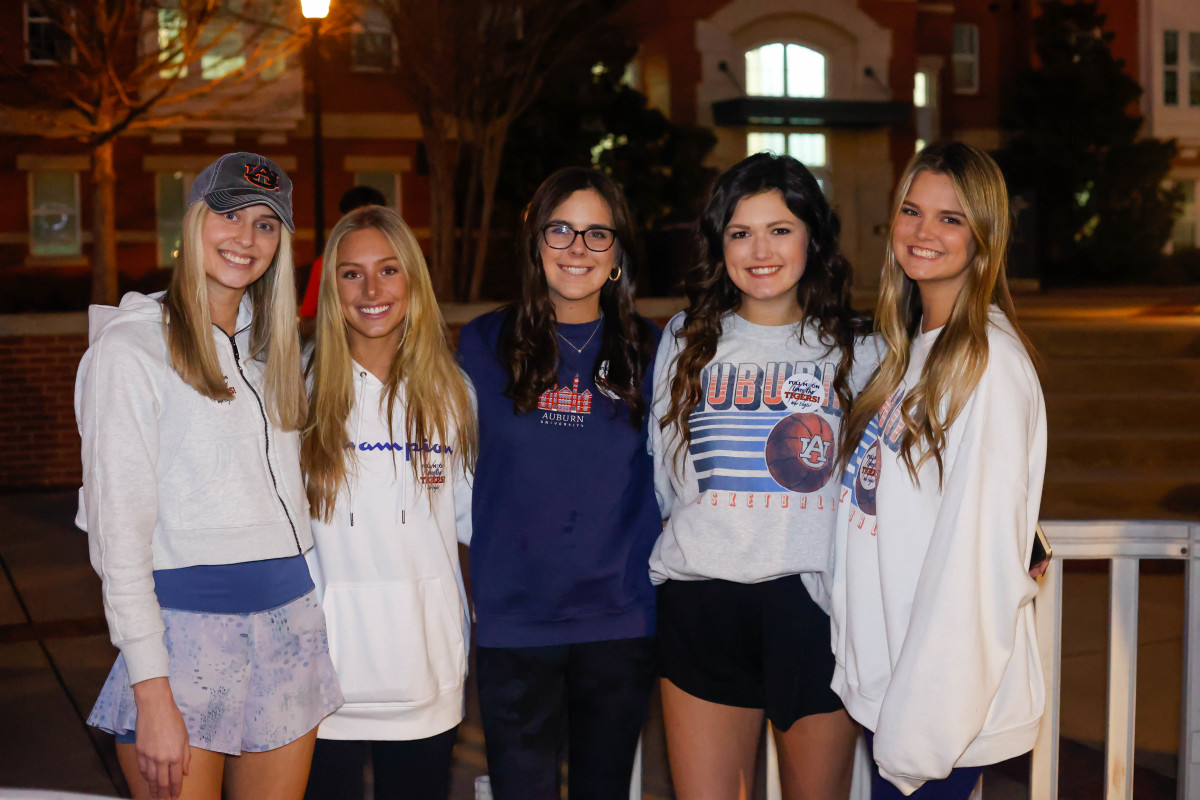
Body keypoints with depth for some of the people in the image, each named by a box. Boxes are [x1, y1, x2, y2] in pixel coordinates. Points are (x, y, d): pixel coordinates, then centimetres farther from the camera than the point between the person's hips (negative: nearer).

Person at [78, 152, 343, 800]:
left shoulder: (273, 348, 15)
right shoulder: (129, 349, -6)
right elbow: (119, 532, -11)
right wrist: (152, 691, -16)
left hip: (289, 622, 6)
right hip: (185, 624, -6)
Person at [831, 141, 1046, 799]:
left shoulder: (990, 361, -16)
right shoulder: (912, 348, 13)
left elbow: (979, 552, -20)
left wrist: (922, 725, -21)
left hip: (948, 693, -8)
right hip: (890, 672, 8)